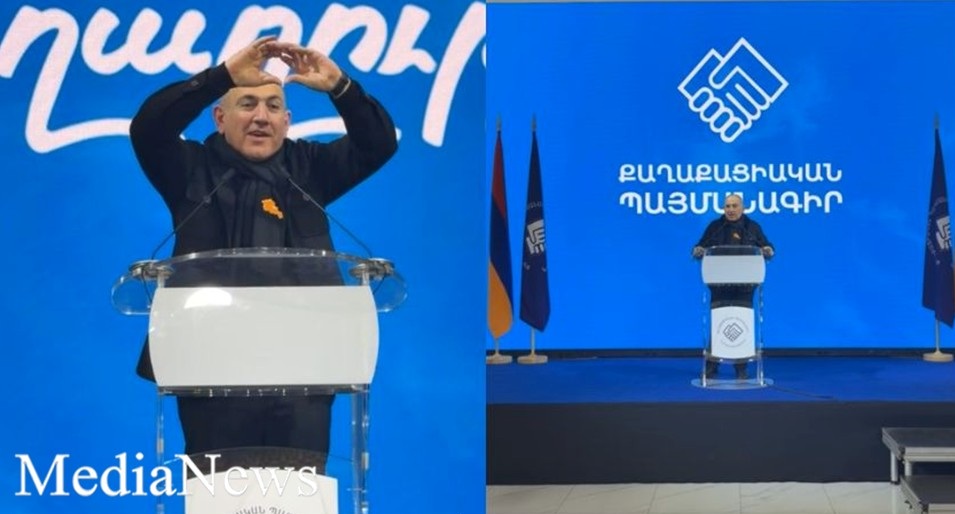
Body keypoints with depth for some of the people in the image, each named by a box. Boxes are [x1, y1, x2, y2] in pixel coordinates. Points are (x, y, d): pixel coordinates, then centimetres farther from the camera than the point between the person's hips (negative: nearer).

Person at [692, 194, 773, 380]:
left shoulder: (752, 227, 9)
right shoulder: (714, 227, 8)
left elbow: (767, 247, 8)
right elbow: (701, 247, 7)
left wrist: (768, 251, -15)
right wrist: (698, 251, -17)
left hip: (744, 284, 0)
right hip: (720, 283, 0)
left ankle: (741, 368, 7)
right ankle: (711, 366, 5)